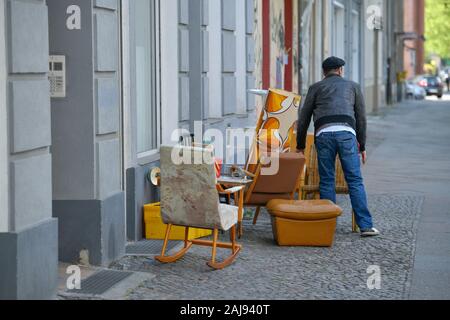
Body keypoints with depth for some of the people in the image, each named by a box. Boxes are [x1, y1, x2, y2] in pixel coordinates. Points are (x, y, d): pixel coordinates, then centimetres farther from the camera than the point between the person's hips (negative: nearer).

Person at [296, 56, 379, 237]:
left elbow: (303, 118, 19)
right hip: (346, 133, 0)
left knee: (327, 181, 7)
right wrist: (362, 146, 27)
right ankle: (365, 225, -4)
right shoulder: (353, 86, 24)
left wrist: (300, 145, 27)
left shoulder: (316, 88, 22)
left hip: (323, 133, 0)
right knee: (355, 180, 0)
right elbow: (361, 118, 21)